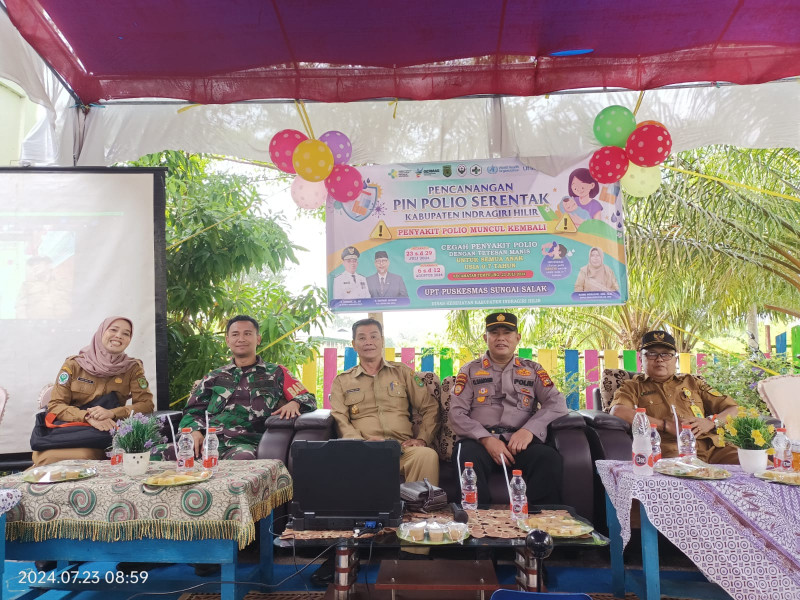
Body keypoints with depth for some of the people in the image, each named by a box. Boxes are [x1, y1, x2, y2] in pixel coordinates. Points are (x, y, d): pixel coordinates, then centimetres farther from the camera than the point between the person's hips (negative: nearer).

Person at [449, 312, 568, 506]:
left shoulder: (533, 370, 21)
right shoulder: (470, 370, 17)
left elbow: (557, 403, 8)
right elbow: (457, 414, 6)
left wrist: (529, 430, -10)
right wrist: (486, 439, -11)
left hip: (521, 442, 1)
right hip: (480, 441, -1)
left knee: (549, 458, -32)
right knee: (467, 457, -36)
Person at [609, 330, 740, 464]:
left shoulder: (692, 382, 28)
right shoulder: (633, 386, 17)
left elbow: (734, 409, 24)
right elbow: (617, 412, -6)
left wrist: (710, 422, 1)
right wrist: (665, 425, -9)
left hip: (713, 448, 5)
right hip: (672, 451, -5)